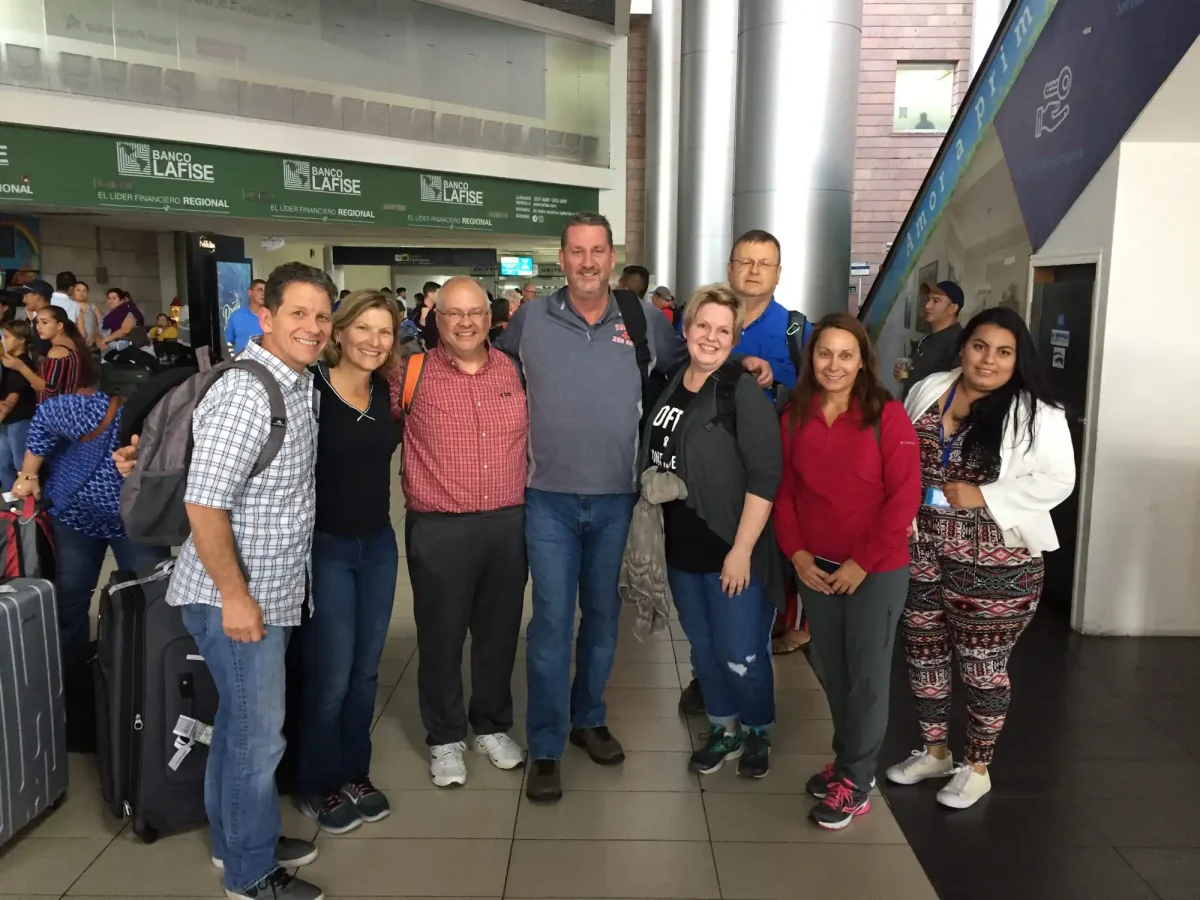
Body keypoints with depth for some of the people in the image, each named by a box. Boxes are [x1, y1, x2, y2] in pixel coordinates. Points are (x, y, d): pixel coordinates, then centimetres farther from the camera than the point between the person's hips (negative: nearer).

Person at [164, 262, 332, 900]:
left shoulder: (298, 382, 7)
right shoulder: (245, 393, -22)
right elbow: (203, 502, -25)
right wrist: (234, 596, -21)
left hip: (271, 590, 9)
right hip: (234, 597, -9)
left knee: (241, 723, 23)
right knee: (257, 734, 5)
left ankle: (236, 838, 42)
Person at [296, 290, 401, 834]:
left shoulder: (386, 393, 3)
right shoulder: (309, 389, -14)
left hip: (378, 544, 6)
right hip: (325, 547, -5)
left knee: (366, 671, 15)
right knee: (331, 676, 3)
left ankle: (355, 773, 32)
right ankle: (319, 786, 23)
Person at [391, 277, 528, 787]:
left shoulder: (514, 370, 5)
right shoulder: (412, 374, -4)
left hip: (509, 524, 3)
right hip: (439, 529, -3)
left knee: (499, 631, 15)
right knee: (441, 635, 9)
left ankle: (492, 727, 35)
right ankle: (445, 738, 29)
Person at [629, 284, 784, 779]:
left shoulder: (743, 390, -13)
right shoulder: (671, 384, 6)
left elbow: (765, 476, -18)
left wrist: (742, 550, -19)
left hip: (731, 550, -6)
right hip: (681, 547, 6)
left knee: (740, 655, 5)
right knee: (703, 648, 18)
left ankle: (758, 733, 32)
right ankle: (724, 730, 39)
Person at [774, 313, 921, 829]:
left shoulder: (887, 415, -11)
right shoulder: (794, 417, 2)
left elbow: (904, 496, -13)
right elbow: (784, 490, 6)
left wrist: (863, 561, -15)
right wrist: (796, 552, -6)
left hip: (878, 568, -4)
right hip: (815, 567, 4)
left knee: (867, 672, 6)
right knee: (830, 667, 15)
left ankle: (856, 780, 21)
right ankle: (848, 758, 34)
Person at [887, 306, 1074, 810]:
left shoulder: (1036, 415, -10)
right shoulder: (925, 393, 5)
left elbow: (1057, 481, -13)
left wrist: (983, 496, -20)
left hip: (994, 565, -5)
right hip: (922, 555, 5)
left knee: (982, 665, 8)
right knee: (924, 655, 15)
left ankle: (976, 768, 30)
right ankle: (934, 752, 36)